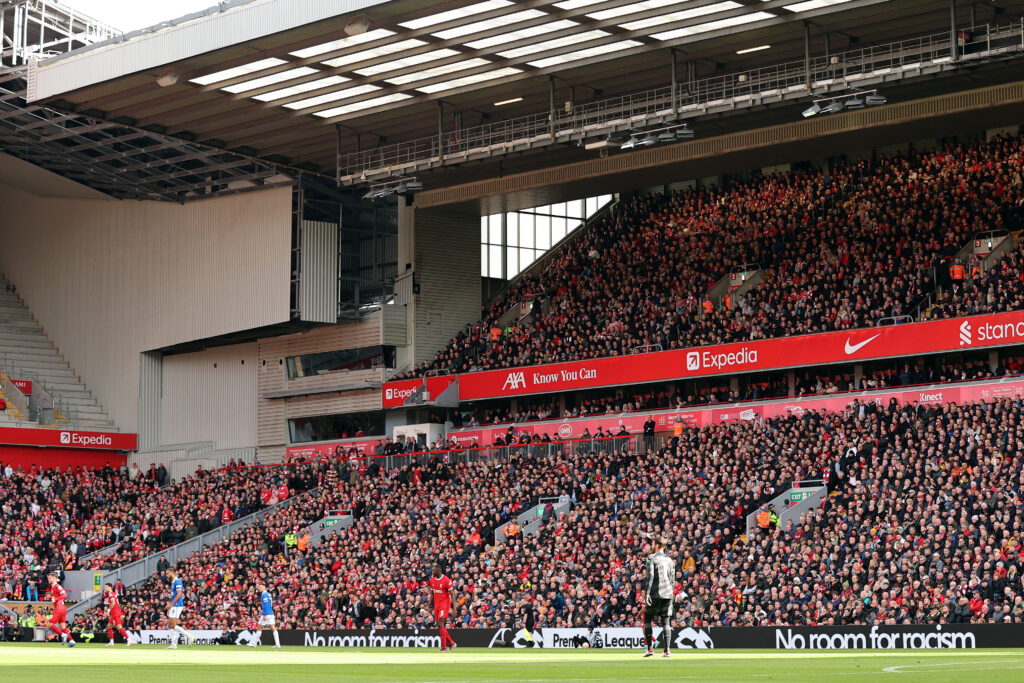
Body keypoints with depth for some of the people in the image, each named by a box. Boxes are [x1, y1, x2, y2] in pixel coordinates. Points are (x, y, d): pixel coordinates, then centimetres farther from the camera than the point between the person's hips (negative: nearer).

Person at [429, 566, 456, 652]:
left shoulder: (446, 580, -12)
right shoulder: (432, 580, 8)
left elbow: (451, 594, -11)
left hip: (444, 604, -7)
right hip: (436, 605, 7)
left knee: (441, 625, -15)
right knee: (439, 627, 5)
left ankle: (444, 647, -11)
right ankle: (452, 643, 18)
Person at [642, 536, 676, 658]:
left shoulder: (652, 558, -3)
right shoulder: (669, 560, 15)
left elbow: (650, 576, -13)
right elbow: (672, 580, 15)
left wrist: (647, 593, -14)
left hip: (655, 593, -5)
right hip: (668, 593, 5)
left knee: (647, 619, 4)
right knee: (666, 622, 5)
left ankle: (650, 648, -5)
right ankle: (667, 650, 0)